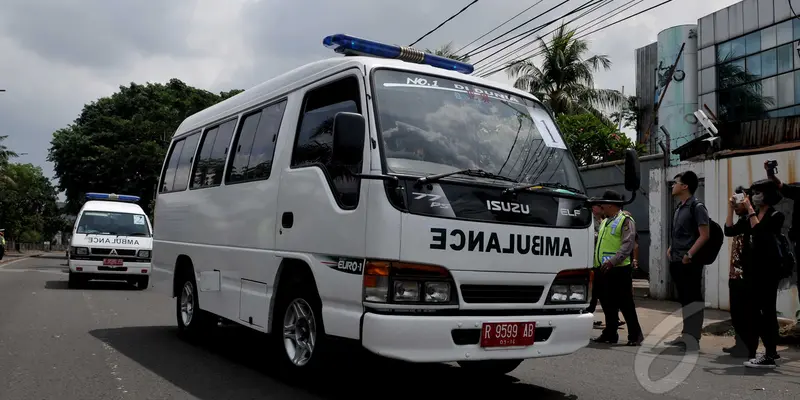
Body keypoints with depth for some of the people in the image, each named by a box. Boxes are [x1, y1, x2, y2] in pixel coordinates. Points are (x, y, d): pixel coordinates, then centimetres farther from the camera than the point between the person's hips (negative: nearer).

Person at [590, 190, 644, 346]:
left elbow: (627, 245, -16)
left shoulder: (626, 220, -5)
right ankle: (610, 334, 21)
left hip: (618, 269, -8)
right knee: (607, 304, 12)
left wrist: (612, 261, -25)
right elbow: (598, 241, 24)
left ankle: (635, 335, 6)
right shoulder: (605, 221, 21)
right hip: (603, 269, 8)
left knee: (625, 304, -3)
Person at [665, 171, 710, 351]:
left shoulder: (696, 206, -10)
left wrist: (689, 254, -19)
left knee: (693, 300, -2)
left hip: (689, 262, -9)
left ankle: (693, 339, 4)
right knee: (683, 299, 15)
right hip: (676, 261, 9)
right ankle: (686, 335, 24)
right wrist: (671, 249, 12)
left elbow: (704, 235, -15)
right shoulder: (679, 208, 14)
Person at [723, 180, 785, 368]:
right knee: (753, 311, 10)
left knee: (767, 310, -5)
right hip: (750, 268, 7)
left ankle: (770, 356, -1)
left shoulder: (775, 216, -5)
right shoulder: (748, 217, 13)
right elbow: (729, 231, 5)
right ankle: (770, 350, 22)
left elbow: (759, 232, -21)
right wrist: (732, 209, -1)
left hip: (767, 269, -7)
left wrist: (750, 210, -17)